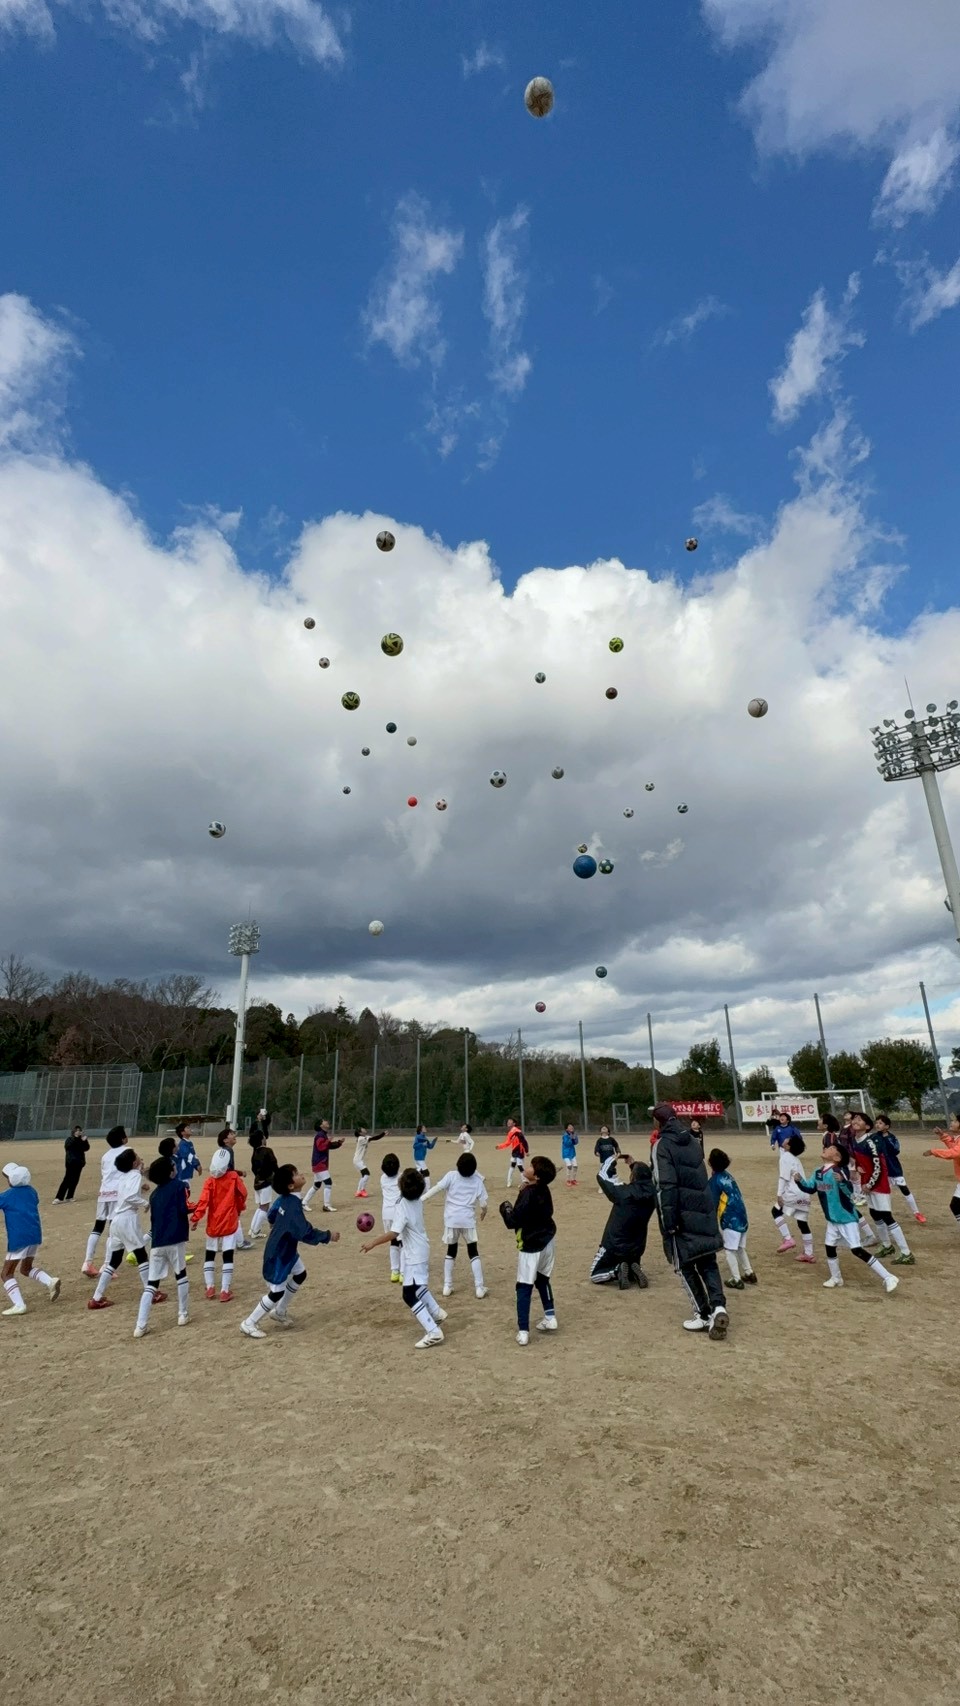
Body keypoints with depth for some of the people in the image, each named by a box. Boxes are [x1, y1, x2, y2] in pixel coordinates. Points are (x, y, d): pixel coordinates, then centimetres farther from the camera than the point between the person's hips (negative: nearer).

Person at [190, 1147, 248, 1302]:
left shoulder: (210, 1181, -9)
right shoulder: (234, 1177, -6)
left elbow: (204, 1200, -20)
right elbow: (242, 1194, 2)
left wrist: (196, 1218, -20)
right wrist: (239, 1209, 20)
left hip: (213, 1224, 1)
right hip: (230, 1223, -1)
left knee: (209, 1254, 19)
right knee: (228, 1256, 0)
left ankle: (210, 1288, 18)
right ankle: (225, 1291, -1)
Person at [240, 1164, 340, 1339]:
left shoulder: (284, 1198, -5)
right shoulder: (293, 1206, -34)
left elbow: (271, 1214, 13)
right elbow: (306, 1233, -37)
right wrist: (328, 1236, -25)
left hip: (287, 1249, 9)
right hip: (278, 1254, -9)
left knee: (300, 1274, 21)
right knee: (277, 1292, 2)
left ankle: (279, 1312, 36)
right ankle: (249, 1324, 18)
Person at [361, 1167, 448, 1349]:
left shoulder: (402, 1207, -27)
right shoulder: (417, 1201, -4)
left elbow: (393, 1233, -36)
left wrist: (373, 1243, -34)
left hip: (414, 1255, -9)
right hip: (420, 1251, 9)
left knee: (410, 1296, -6)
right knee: (418, 1288, 28)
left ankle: (433, 1332, -10)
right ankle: (436, 1313, 40)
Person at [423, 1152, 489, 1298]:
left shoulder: (451, 1176, -3)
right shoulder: (477, 1180, 1)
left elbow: (437, 1188, -14)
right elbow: (483, 1201, 4)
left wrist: (421, 1199, -11)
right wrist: (484, 1210, 26)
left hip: (451, 1218, 0)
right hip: (468, 1219, 0)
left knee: (451, 1252, 17)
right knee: (473, 1253, 11)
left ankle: (447, 1286, 16)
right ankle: (480, 1288, 7)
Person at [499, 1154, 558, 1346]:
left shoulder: (527, 1195, -25)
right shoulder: (543, 1190, -2)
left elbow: (512, 1222, -25)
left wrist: (505, 1207, -6)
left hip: (531, 1246, -8)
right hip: (547, 1241, 8)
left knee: (524, 1288, 0)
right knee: (542, 1280, 25)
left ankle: (523, 1332, 0)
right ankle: (550, 1317, 30)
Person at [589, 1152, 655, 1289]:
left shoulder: (623, 1192, -25)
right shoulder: (651, 1195, -13)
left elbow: (602, 1176, -10)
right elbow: (644, 1180, 10)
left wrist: (612, 1159, 1)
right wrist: (634, 1165, 7)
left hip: (614, 1246, -4)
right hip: (636, 1248, 4)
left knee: (595, 1276, 12)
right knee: (631, 1264, 32)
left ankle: (617, 1271, -11)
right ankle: (634, 1270, 0)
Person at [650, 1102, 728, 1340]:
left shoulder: (662, 1146, -12)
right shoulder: (692, 1140, 10)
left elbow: (666, 1186, -19)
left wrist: (668, 1222, -17)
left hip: (683, 1216, -6)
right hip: (704, 1212, 6)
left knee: (686, 1266, 10)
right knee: (708, 1263, 15)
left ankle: (703, 1314, 13)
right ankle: (718, 1307, -2)